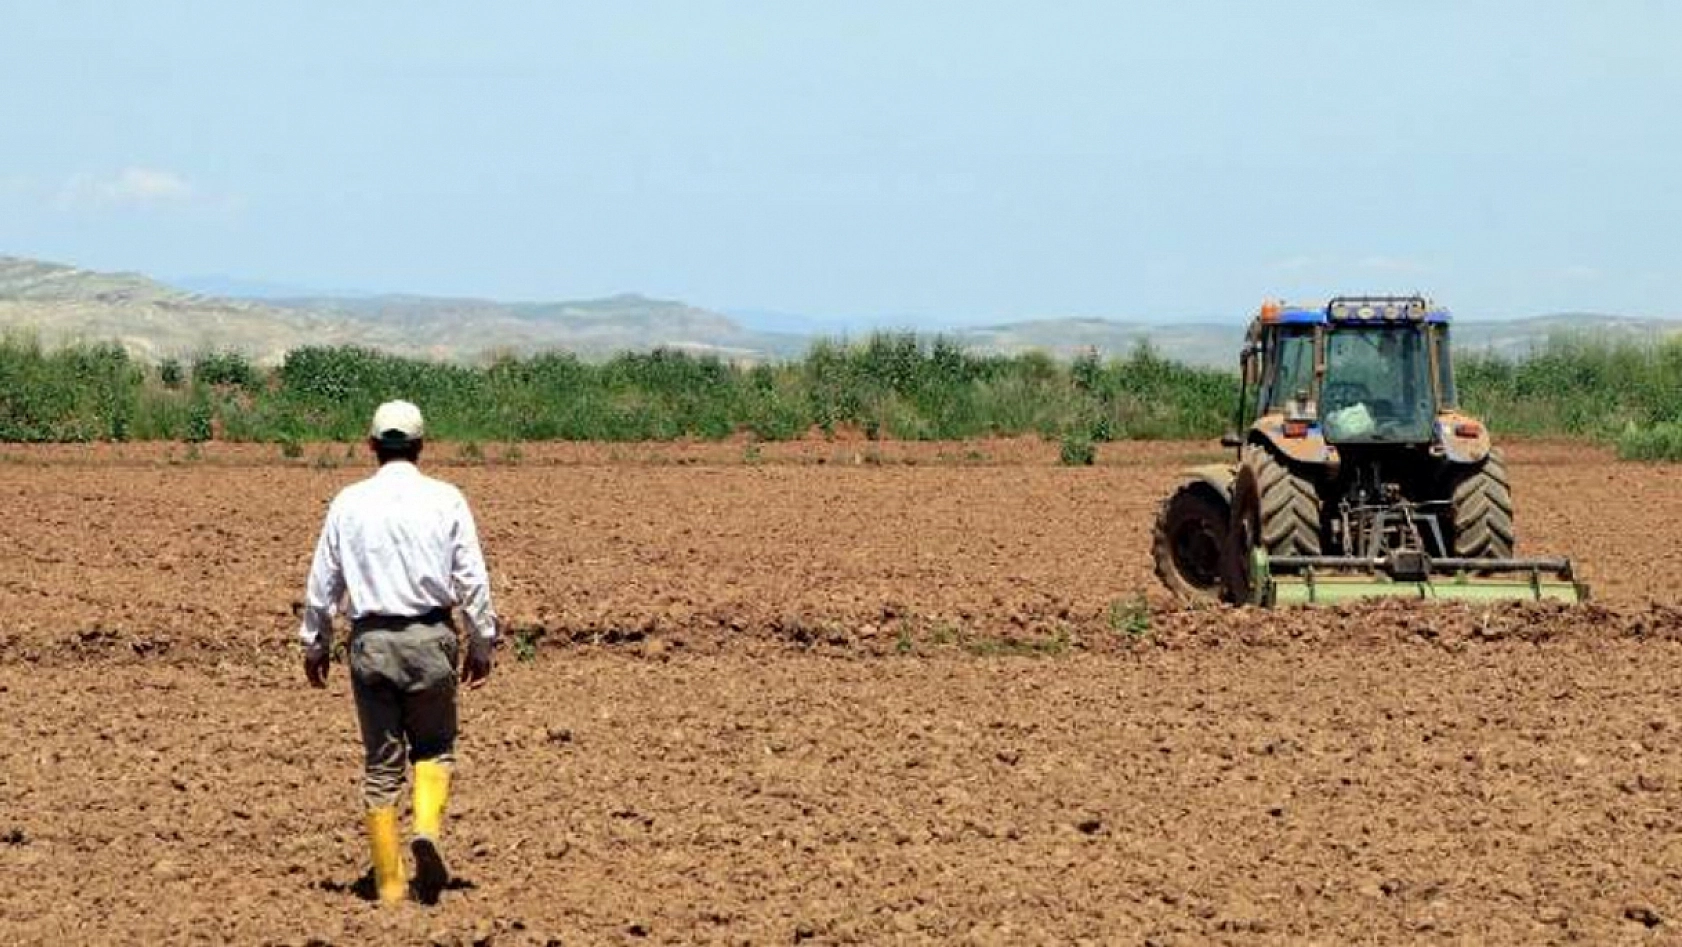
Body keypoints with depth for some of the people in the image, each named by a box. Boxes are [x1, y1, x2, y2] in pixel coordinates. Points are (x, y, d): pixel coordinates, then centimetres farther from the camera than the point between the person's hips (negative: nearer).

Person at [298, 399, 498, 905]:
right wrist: (481, 643, 9)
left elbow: (323, 579, 6)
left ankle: (390, 883, 9)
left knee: (381, 761, 8)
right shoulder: (446, 500, -1)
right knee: (434, 746, 15)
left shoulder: (349, 502, 2)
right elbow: (472, 579, -1)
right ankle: (427, 829, -13)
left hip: (370, 641, 1)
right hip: (430, 636, -1)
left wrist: (315, 642, 17)